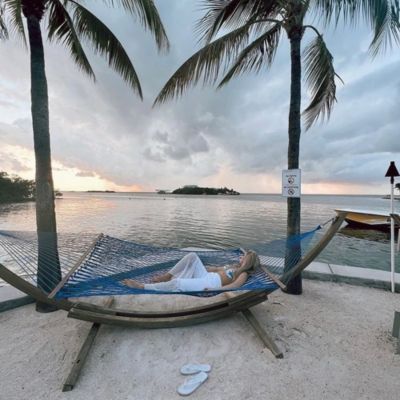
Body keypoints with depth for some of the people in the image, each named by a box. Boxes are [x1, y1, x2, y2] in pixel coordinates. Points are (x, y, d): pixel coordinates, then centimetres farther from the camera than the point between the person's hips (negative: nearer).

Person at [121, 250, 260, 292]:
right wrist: (190, 266, 23)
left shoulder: (243, 274, 4)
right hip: (205, 277, 8)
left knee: (178, 283, -30)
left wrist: (214, 290, -32)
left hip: (211, 283, -8)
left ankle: (142, 286, -16)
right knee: (192, 256, -13)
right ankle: (167, 276, -9)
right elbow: (212, 268, 28)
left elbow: (234, 286, -17)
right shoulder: (231, 266, 28)